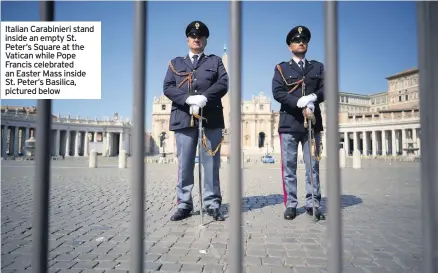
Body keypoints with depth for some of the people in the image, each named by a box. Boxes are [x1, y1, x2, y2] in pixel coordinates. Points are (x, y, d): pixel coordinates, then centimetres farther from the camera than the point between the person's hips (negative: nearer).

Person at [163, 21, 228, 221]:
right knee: (184, 164, 3)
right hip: (184, 119, 1)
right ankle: (184, 205, 12)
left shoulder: (215, 61, 16)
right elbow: (168, 88, 5)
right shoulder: (176, 63, 18)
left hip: (211, 119, 0)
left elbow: (223, 84, 1)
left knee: (211, 163, 1)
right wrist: (188, 99, -12)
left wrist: (204, 98, -16)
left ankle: (212, 204, 10)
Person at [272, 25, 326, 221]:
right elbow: (277, 92, -4)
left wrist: (313, 97, -16)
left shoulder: (318, 67, 18)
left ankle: (313, 204, 11)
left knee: (313, 166, 3)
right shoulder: (281, 68, 10)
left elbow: (326, 89, 5)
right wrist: (299, 102, -18)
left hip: (312, 123, 2)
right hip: (289, 123, -2)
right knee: (289, 167, 0)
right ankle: (291, 205, 7)